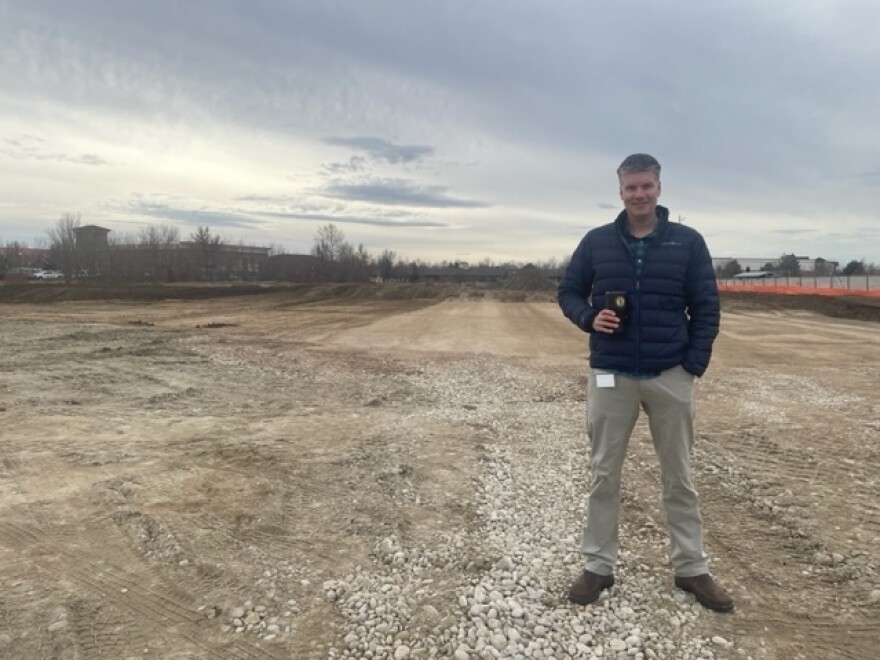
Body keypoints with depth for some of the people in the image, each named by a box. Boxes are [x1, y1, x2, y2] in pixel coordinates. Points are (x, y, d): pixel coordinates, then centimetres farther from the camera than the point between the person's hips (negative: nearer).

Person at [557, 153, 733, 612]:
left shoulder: (688, 242, 1)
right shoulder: (597, 242, 2)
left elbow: (707, 306, 3)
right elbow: (568, 293, 9)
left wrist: (695, 363, -7)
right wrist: (589, 318, -12)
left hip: (671, 376, 0)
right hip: (610, 376, 0)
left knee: (678, 477, 11)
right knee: (604, 474, 7)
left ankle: (691, 569, 26)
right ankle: (599, 566, 21)